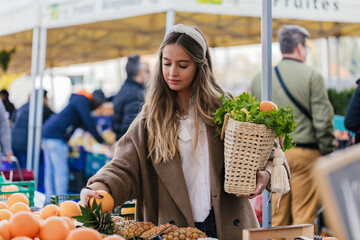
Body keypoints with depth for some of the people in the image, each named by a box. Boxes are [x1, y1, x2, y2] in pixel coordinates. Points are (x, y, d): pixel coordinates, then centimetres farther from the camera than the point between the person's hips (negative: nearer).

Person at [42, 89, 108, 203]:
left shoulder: (77, 100, 23)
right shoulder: (83, 101, -8)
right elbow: (89, 123, -13)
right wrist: (101, 141, -9)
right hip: (56, 137, -11)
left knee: (50, 170, 10)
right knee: (61, 170, -11)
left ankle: (49, 200, 13)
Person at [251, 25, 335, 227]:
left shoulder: (259, 79, 9)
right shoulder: (312, 76, -4)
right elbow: (323, 120, -8)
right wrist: (327, 154, 1)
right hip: (305, 152, -4)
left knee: (276, 217, 9)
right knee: (304, 216, 2)